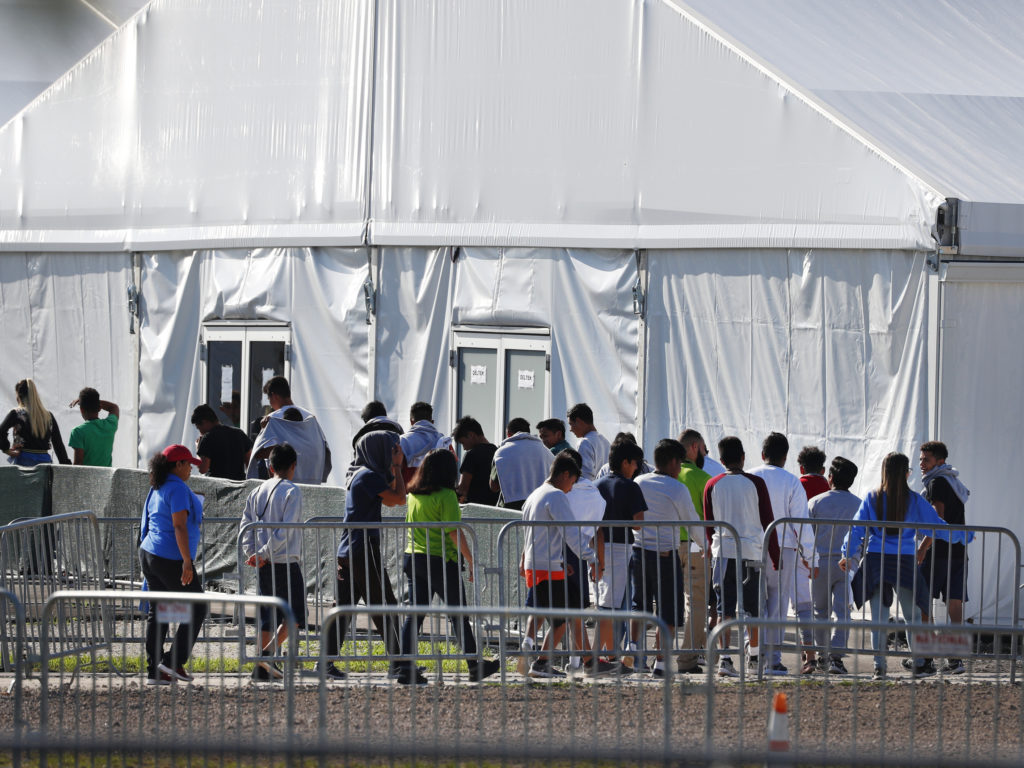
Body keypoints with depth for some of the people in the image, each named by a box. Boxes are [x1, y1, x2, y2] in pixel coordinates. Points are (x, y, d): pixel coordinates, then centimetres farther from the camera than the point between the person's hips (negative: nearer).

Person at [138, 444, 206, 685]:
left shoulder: (156, 490, 15)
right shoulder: (178, 488, -13)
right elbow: (179, 526, -21)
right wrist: (187, 561, -22)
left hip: (149, 555, 9)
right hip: (171, 559, -9)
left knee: (157, 612, 9)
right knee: (196, 609, 2)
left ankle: (153, 670, 6)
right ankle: (174, 661, -3)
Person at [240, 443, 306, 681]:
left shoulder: (256, 493, 12)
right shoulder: (292, 491, -7)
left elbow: (246, 526, 7)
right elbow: (286, 530, -16)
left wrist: (252, 554, 0)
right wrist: (265, 554, -14)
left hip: (263, 565, 6)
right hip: (285, 563, -6)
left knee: (268, 616, 11)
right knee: (294, 614, 1)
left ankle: (261, 667, 8)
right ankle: (268, 653, -16)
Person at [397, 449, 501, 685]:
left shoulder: (414, 495, 7)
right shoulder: (445, 496, -14)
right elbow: (454, 533, -16)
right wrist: (470, 559, -10)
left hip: (413, 558, 6)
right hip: (441, 560, -6)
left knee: (415, 615, 6)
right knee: (459, 615, 6)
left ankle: (406, 667, -3)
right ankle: (475, 666, 16)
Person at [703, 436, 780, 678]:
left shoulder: (712, 486, 3)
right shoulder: (755, 484, -2)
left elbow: (708, 525, 11)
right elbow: (767, 522, -1)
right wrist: (775, 558, 5)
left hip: (723, 552, 1)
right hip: (752, 551, -1)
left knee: (725, 609, 1)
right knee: (753, 608, 11)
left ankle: (725, 657, -8)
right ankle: (754, 655, 18)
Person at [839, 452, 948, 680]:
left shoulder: (872, 499, 1)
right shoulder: (914, 501, -1)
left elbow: (856, 528, 2)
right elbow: (935, 525, 6)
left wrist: (847, 555, 11)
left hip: (875, 559, 1)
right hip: (905, 561, -1)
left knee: (878, 617, 4)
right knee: (913, 614, 10)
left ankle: (879, 666, -1)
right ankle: (919, 664, 13)